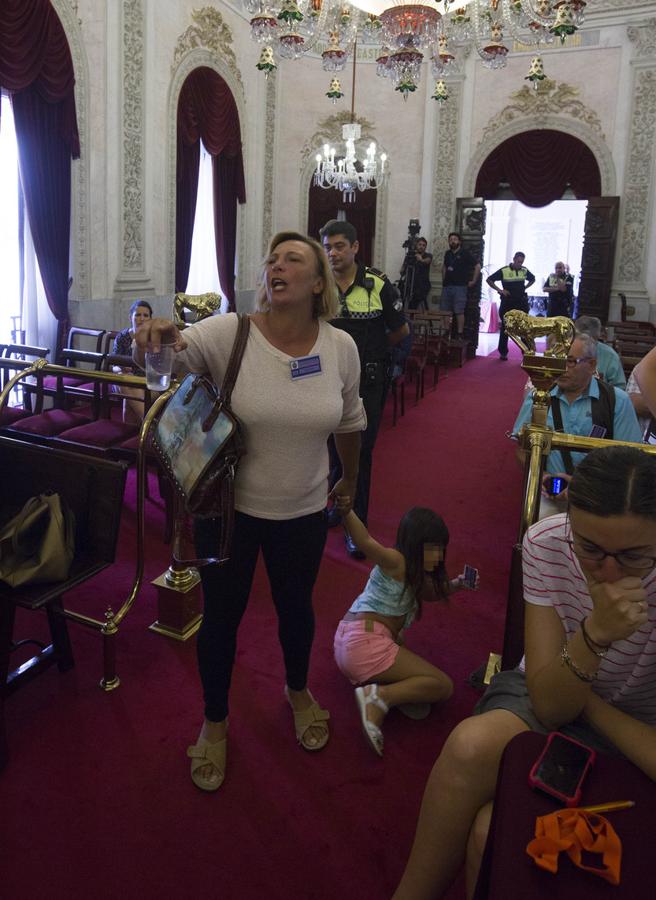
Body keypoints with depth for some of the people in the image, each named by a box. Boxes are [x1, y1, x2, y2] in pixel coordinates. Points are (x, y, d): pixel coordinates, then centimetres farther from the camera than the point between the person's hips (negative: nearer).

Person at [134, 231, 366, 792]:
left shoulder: (341, 347, -8)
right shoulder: (227, 333, -16)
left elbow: (348, 422, 7)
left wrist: (351, 478, 21)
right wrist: (153, 337, -44)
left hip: (303, 512, 2)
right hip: (229, 507, -2)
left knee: (296, 607, 22)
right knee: (222, 616, 14)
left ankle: (298, 691, 54)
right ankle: (215, 721, 40)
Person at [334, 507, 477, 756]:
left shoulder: (414, 575, 16)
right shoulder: (396, 561, -12)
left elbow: (431, 593, 34)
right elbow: (365, 542, -31)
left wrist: (457, 584, 16)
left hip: (346, 643, 9)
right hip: (366, 643, -9)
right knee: (444, 686, -2)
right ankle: (379, 695, -19)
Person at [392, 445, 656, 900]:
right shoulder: (546, 542, -20)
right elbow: (548, 706, -19)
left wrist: (583, 700, -15)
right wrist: (595, 633, -34)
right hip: (547, 697, 2)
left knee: (494, 832, -27)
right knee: (474, 743, -31)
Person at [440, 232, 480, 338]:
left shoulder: (465, 253, -3)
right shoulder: (448, 253, 14)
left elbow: (478, 266, -4)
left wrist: (473, 281, -5)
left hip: (459, 287, -6)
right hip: (446, 286, 6)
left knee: (459, 311, -9)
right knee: (445, 311, 6)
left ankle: (460, 334, -8)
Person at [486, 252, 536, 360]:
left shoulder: (525, 270, 4)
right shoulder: (504, 270, -8)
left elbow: (533, 279, 23)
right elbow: (489, 280, -5)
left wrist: (525, 287, 8)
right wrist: (500, 290, -11)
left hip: (521, 302, 3)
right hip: (507, 302, -3)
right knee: (505, 328, 5)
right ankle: (503, 352, 13)